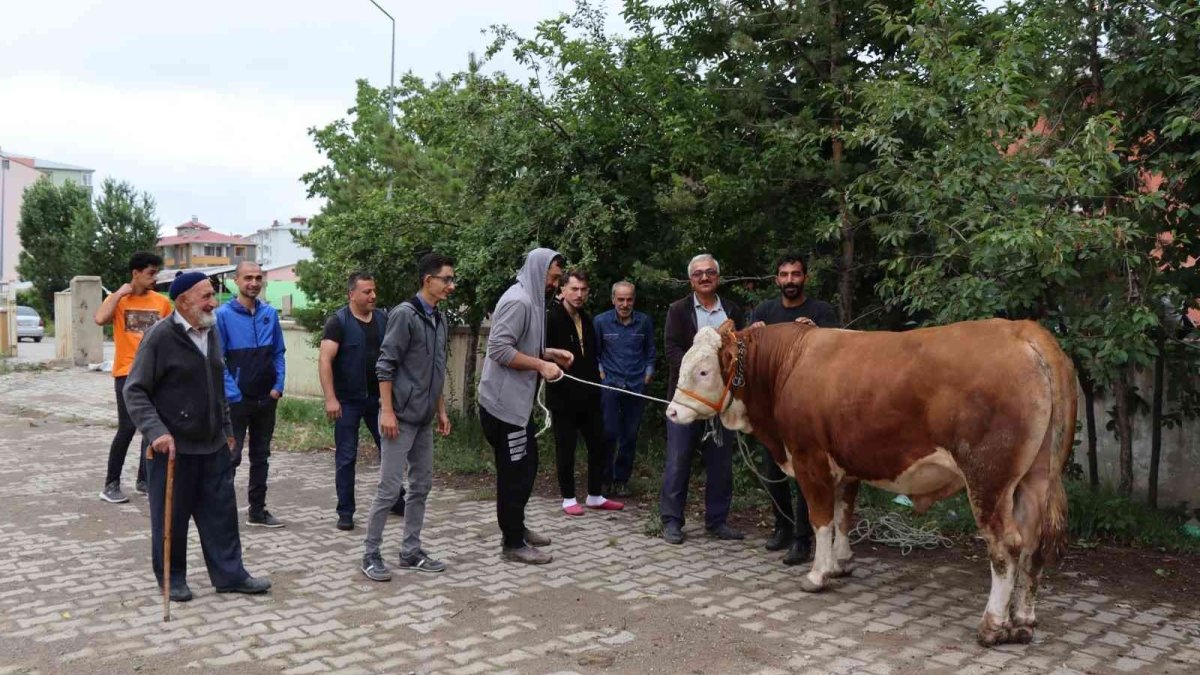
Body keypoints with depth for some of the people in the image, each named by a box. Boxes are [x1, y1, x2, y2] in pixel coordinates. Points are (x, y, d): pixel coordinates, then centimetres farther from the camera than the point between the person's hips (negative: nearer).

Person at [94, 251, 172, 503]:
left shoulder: (162, 302, 6)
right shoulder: (118, 300, -3)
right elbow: (100, 319, -24)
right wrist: (120, 293, -16)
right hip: (128, 373, -4)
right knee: (127, 427, -11)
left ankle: (144, 479, 21)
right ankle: (111, 484, 0)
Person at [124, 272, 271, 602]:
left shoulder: (212, 332, 8)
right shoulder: (161, 336, -13)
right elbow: (134, 391, -13)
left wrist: (227, 429, 20)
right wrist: (157, 431, -23)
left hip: (214, 446, 6)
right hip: (173, 448, -6)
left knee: (222, 513, 10)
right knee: (171, 518, 8)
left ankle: (230, 574, 19)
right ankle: (172, 578, 23)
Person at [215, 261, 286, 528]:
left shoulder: (270, 314, 4)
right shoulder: (224, 315, -9)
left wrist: (278, 386, -2)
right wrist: (232, 393, -16)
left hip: (266, 398, 5)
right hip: (238, 399, -5)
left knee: (261, 456, 13)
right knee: (231, 457, -2)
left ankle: (257, 510, 23)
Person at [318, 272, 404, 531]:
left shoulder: (383, 319, 5)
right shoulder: (338, 321, -9)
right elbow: (324, 360, -15)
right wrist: (330, 398, -22)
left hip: (379, 397, 4)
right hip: (348, 400, -4)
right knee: (346, 457, 3)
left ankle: (395, 500, 27)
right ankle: (345, 512, 12)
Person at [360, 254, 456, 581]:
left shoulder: (439, 320, 12)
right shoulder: (405, 314, -13)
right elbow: (385, 365, -15)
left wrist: (441, 410, 18)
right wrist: (387, 411, -19)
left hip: (423, 419, 8)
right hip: (401, 417, -8)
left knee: (421, 485, 11)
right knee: (390, 487, -5)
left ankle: (411, 551, 21)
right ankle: (372, 555, 6)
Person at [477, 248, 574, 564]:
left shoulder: (530, 300, 14)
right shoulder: (518, 301, -18)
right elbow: (499, 349, -24)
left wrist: (549, 353, 9)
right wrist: (541, 365, -21)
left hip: (516, 400, 10)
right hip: (505, 402, -10)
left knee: (526, 465, 18)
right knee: (515, 471, -3)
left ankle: (516, 529, 30)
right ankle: (513, 544, 6)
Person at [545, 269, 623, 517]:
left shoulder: (586, 320, 13)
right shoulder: (551, 318, -10)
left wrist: (596, 372, 14)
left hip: (588, 395, 7)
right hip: (563, 396, -7)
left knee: (599, 445, 9)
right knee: (566, 448, 3)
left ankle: (595, 495, 21)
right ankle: (568, 498, 15)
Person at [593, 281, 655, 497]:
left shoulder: (644, 322, 3)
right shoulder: (601, 321, -1)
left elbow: (650, 350, 14)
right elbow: (593, 351, 9)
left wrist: (649, 372, 5)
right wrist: (599, 371, -2)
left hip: (636, 385, 2)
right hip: (610, 384, -2)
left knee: (630, 436, 7)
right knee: (609, 433, -5)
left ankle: (622, 480, 19)